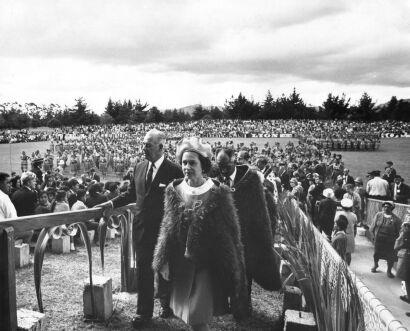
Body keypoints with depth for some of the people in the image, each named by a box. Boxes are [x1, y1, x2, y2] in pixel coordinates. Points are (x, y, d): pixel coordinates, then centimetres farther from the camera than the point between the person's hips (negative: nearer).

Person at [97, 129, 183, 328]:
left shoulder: (174, 171, -13)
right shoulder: (139, 168, 4)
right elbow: (131, 193, 14)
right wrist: (112, 203, 1)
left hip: (164, 230, -4)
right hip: (141, 228, 5)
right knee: (143, 271, 12)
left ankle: (167, 304, 38)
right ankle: (144, 312, 26)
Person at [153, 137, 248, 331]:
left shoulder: (219, 193, -11)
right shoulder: (174, 191, 0)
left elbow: (232, 232, -5)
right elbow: (168, 228, 7)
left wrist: (233, 268, -4)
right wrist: (164, 262, 4)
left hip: (207, 264, -4)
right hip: (181, 262, 4)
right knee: (188, 314, 16)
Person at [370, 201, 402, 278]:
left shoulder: (396, 219, -11)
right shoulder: (378, 215, -3)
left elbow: (399, 232, -5)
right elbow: (373, 227, 4)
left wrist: (395, 239, -8)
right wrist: (373, 235, 0)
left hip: (390, 242, -2)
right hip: (378, 239, 2)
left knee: (390, 257, 6)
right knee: (376, 253, 18)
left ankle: (389, 271, 28)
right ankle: (375, 265, 46)